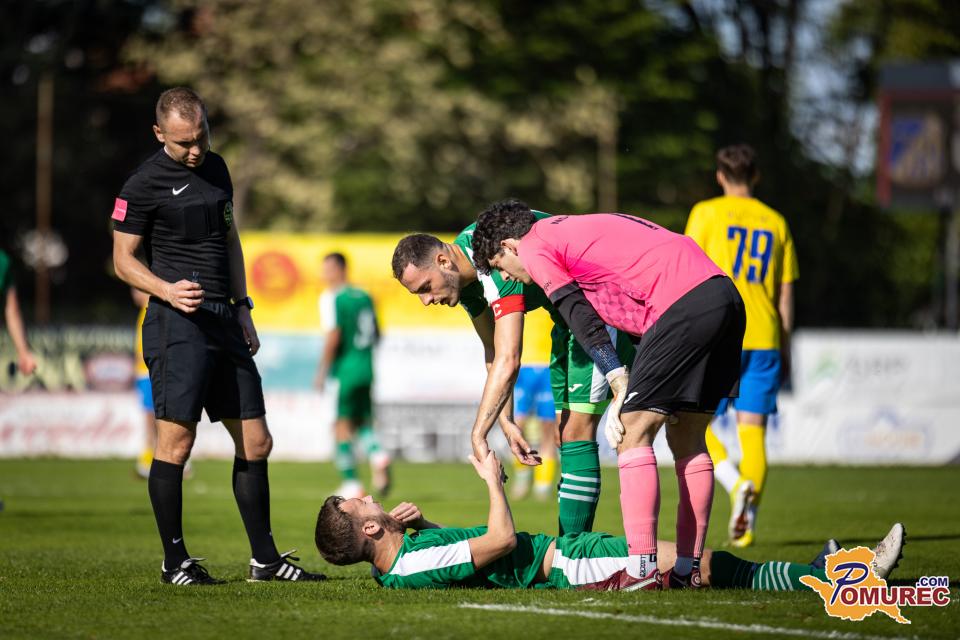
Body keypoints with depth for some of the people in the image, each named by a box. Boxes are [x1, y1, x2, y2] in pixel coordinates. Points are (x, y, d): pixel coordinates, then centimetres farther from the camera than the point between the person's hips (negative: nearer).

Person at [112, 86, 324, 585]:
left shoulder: (216, 168, 16)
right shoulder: (143, 185, -5)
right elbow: (123, 260, -2)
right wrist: (167, 290, -19)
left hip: (223, 322, 7)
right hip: (177, 322, -7)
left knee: (255, 443, 6)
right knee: (177, 442, -9)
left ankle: (264, 558, 13)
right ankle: (175, 561, 0)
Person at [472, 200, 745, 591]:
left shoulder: (534, 248, 5)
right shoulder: (575, 229, 31)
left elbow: (584, 322, -3)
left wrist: (622, 387, -2)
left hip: (684, 306, -9)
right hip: (726, 295, 9)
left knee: (632, 434, -4)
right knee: (687, 439, 14)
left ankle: (642, 570, -11)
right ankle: (689, 571, 14)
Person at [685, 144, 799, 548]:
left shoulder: (707, 213, 1)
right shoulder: (775, 222, 13)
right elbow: (785, 294, 14)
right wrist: (784, 349, 20)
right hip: (764, 340, 4)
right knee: (753, 431, 6)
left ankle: (736, 483, -19)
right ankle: (747, 525, -1)